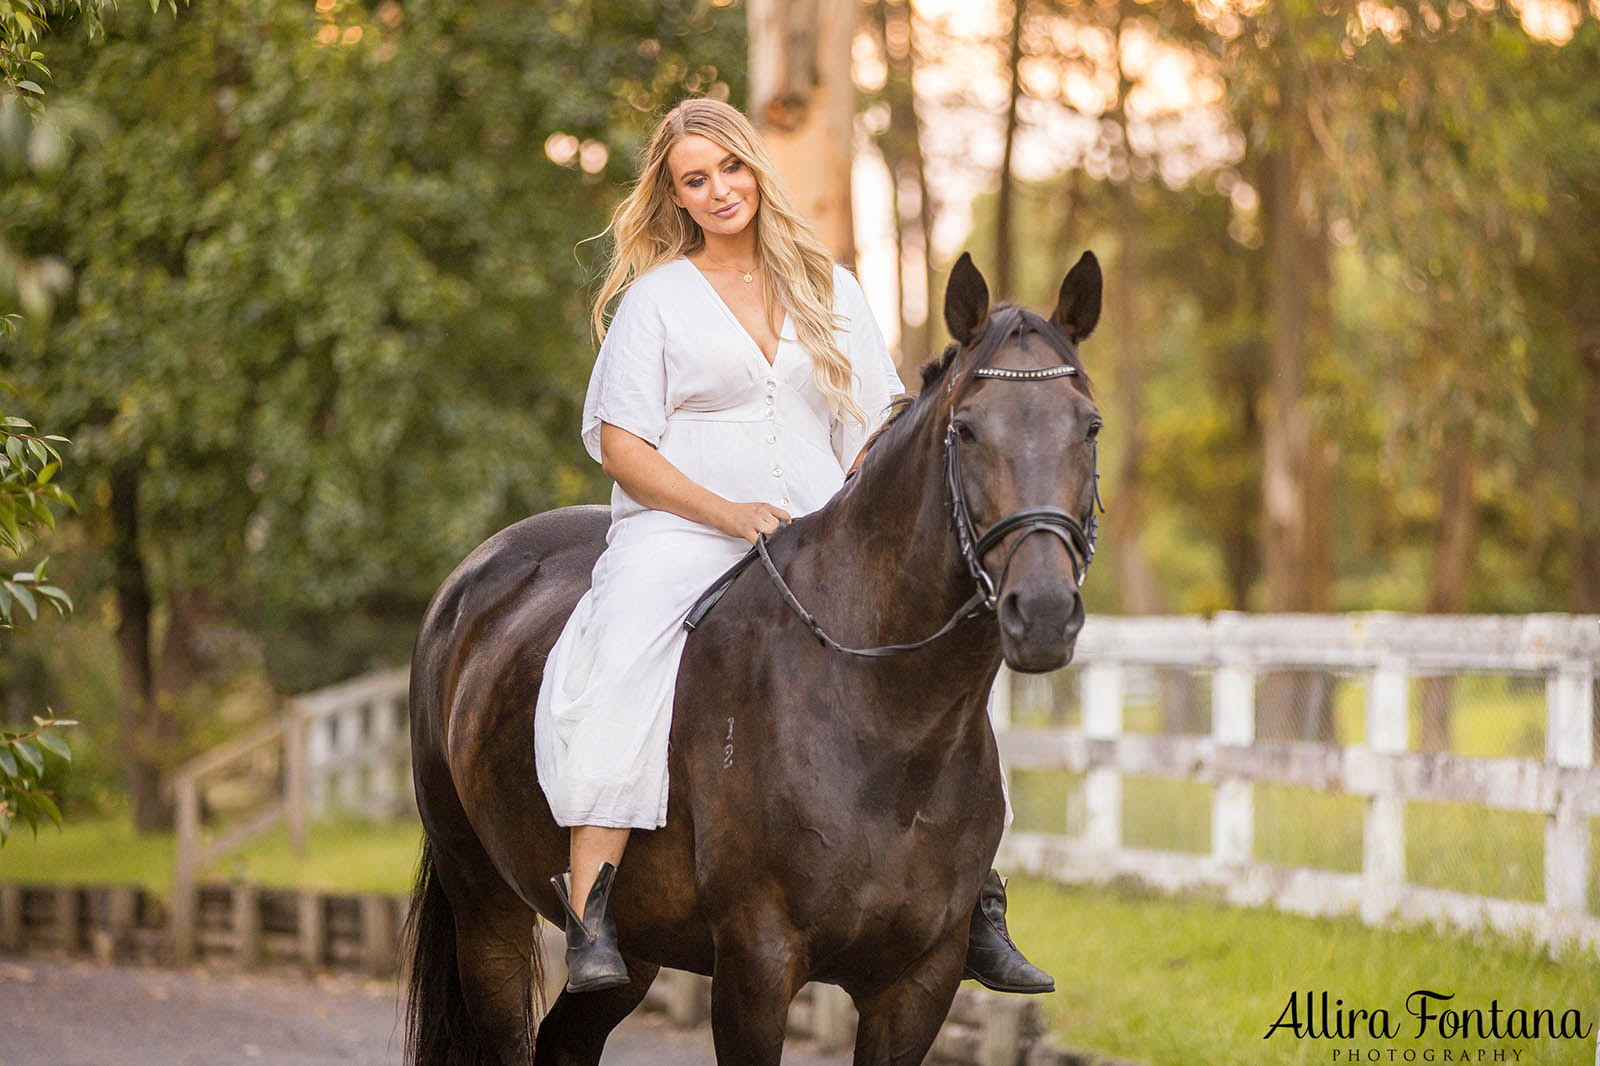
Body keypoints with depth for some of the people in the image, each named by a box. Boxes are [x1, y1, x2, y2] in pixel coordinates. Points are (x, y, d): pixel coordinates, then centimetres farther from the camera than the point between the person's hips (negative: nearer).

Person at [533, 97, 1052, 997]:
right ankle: (590, 918, -37)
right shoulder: (655, 298, 8)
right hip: (681, 528, -3)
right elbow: (621, 444, -1)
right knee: (622, 665, -34)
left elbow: (876, 431, 16)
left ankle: (976, 910, -12)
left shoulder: (832, 290, 17)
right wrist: (729, 512, -15)